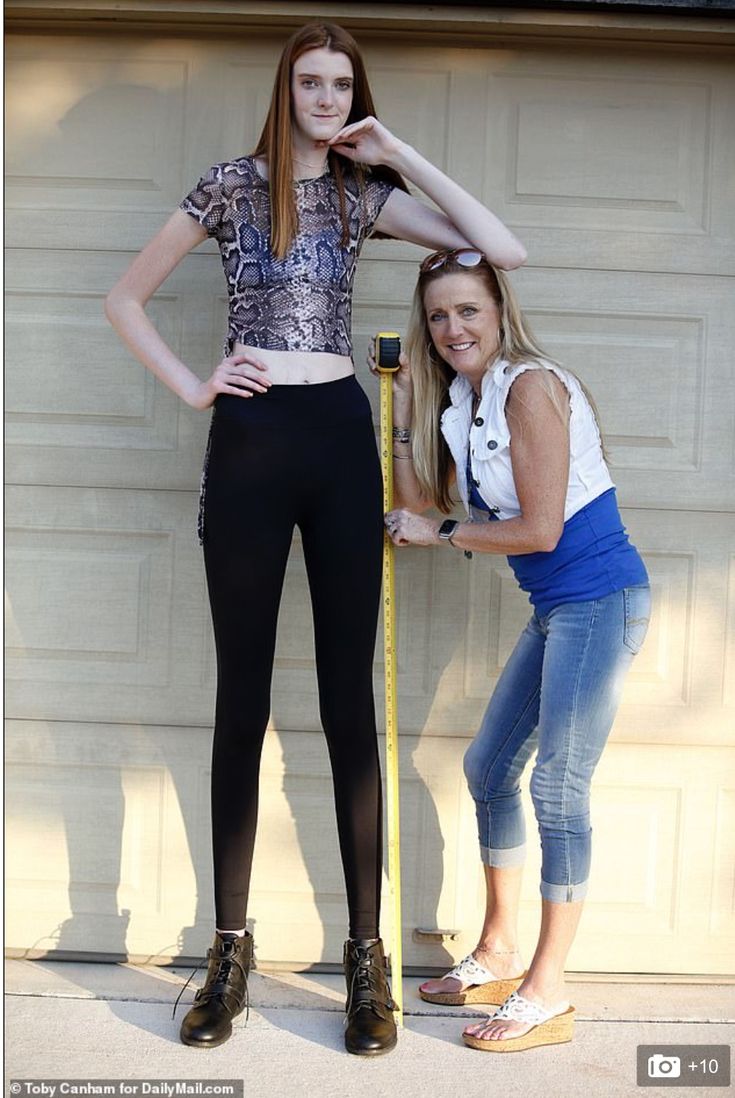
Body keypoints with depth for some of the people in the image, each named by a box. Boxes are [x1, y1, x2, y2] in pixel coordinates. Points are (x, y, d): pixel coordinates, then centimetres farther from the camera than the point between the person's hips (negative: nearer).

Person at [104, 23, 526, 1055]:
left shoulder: (362, 191, 11)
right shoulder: (232, 184, 7)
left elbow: (505, 250, 0)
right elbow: (125, 297, 11)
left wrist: (398, 154, 1)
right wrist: (193, 386, -1)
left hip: (340, 438, 2)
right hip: (249, 441, -1)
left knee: (350, 701, 2)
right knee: (241, 699, 4)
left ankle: (367, 957, 10)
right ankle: (230, 950, 15)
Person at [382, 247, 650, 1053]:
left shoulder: (530, 385, -15)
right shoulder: (460, 399, 11)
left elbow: (540, 529, -18)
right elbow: (417, 502, 6)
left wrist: (439, 534, -8)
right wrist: (403, 406, 1)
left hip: (598, 600, -9)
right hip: (555, 609, 9)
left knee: (557, 788, -6)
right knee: (489, 766, 15)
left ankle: (547, 994, 8)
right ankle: (499, 954, 30)